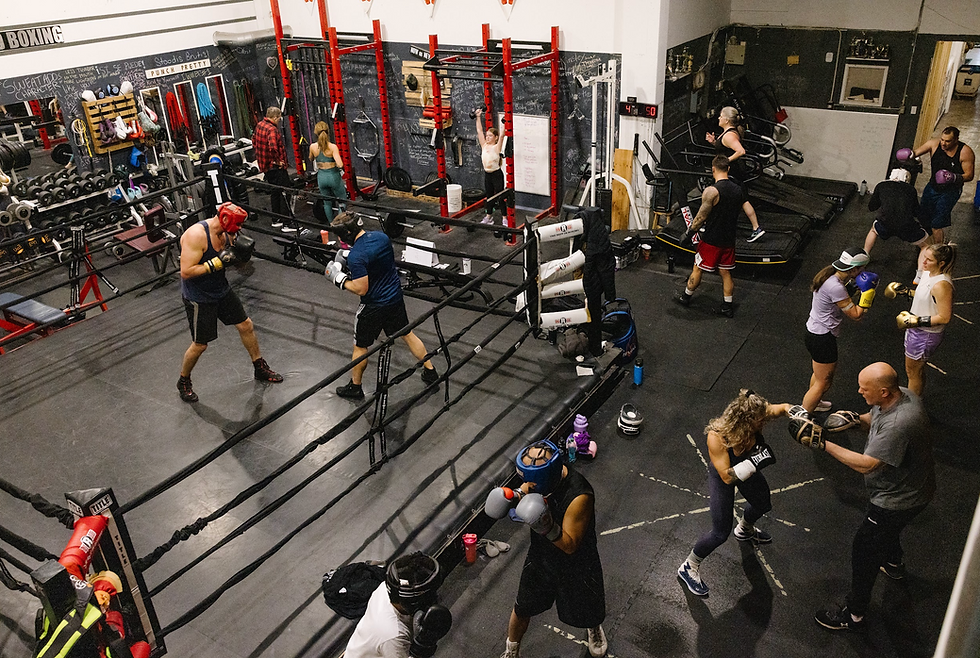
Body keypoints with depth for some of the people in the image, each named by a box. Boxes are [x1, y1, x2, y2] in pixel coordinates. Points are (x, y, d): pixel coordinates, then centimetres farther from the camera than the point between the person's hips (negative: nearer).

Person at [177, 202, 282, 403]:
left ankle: (260, 368, 32)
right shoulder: (196, 235, -27)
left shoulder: (225, 233, -4)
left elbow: (229, 260, 10)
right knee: (200, 345, 2)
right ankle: (183, 382, 27)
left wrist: (241, 253, -13)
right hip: (199, 299, -7)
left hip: (221, 290, 8)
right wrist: (218, 262, -33)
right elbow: (186, 272, -31)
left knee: (246, 325, 13)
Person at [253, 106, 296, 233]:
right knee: (284, 194, -6)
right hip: (276, 167, -10)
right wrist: (278, 161, -21)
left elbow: (254, 141, 23)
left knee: (275, 193, 20)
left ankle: (276, 220, 27)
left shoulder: (259, 125, 10)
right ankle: (286, 225, -8)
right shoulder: (272, 129, -20)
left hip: (264, 165, 10)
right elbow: (273, 147, -35)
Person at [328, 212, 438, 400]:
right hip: (396, 297, 7)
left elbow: (361, 289, -26)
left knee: (360, 346, 13)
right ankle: (430, 372, 31)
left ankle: (355, 387, 29)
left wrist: (339, 279, -12)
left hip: (374, 306, -7)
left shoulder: (356, 256, -27)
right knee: (407, 334, 23)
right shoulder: (381, 236, -3)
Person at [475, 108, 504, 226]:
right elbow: (479, 130, 6)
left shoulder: (496, 147, -9)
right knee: (489, 196, 16)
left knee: (500, 196, 1)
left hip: (497, 174, -5)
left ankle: (504, 217, 8)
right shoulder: (484, 145, 4)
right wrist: (478, 117, 6)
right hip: (487, 174, 6)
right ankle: (489, 216, 25)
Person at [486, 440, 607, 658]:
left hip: (575, 565, -4)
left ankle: (594, 629, 62)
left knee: (586, 612, 24)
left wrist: (547, 527, -47)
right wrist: (515, 496, -22)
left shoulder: (579, 496, -40)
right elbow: (526, 491, 1)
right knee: (523, 608, 19)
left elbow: (570, 545, -31)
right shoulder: (541, 476, -22)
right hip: (540, 557, 4)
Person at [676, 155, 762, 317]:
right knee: (725, 273, 15)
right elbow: (749, 209, 9)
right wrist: (756, 228, 20)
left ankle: (686, 297, 26)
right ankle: (727, 306, 20)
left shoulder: (711, 191, -19)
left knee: (697, 269, 11)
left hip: (711, 240, -6)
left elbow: (701, 217, -17)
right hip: (729, 241, 6)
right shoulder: (738, 189, 3)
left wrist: (688, 234, -7)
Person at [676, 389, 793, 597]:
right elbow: (727, 476, -39)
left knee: (762, 503, 31)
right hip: (723, 475, -6)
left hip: (749, 469, 6)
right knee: (721, 532, -3)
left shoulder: (756, 419, -33)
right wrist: (754, 461, -49)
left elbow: (783, 408, -17)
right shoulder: (717, 437, -44)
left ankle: (745, 530, 67)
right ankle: (689, 567, 22)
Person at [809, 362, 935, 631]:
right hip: (905, 487, 9)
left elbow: (865, 464, -36)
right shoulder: (901, 395, -11)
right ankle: (894, 564, 66)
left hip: (900, 498, -9)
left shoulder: (899, 424, -41)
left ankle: (854, 616, 20)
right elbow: (875, 419, 9)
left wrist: (823, 443, -34)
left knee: (863, 550, 4)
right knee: (886, 528, 36)